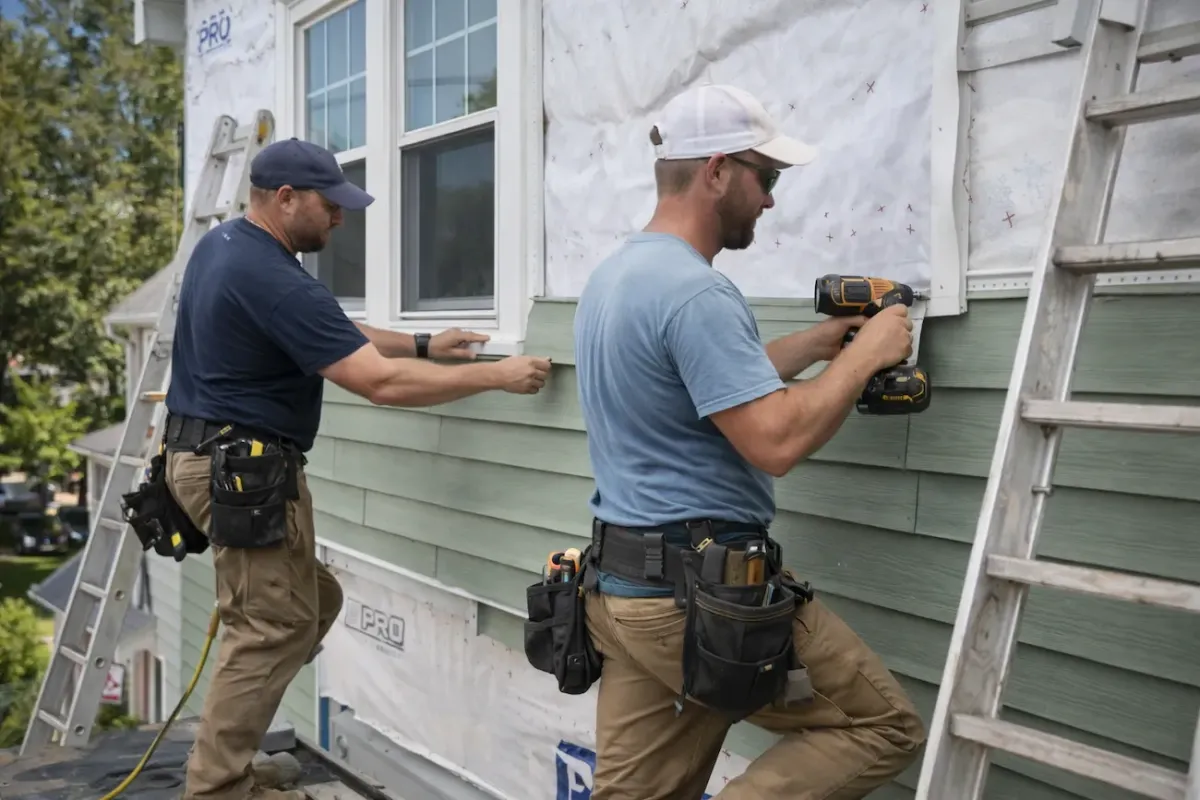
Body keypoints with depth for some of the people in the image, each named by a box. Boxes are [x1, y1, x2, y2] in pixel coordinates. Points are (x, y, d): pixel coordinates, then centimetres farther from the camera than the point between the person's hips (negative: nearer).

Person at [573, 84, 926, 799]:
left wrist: (816, 344, 19)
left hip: (624, 590, 10)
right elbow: (775, 442, -23)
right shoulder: (695, 292, -19)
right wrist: (864, 357, -9)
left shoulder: (611, 276, 13)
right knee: (887, 728, 5)